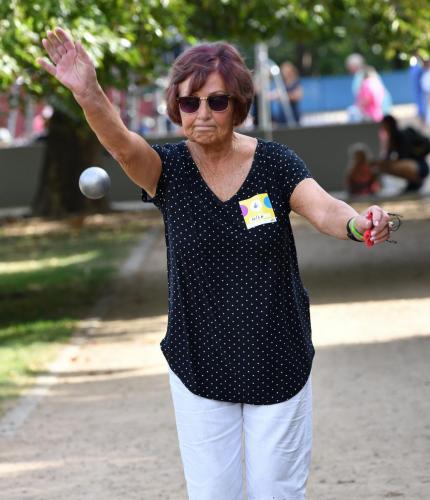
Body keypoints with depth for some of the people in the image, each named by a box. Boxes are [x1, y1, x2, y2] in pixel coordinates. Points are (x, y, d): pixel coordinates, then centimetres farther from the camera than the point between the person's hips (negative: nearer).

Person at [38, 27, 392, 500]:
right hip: (200, 368, 0)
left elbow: (322, 209, -20)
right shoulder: (169, 167, -6)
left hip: (279, 366, 0)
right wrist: (88, 93, -47)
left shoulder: (275, 163, -5)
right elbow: (121, 142, -26)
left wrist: (358, 223, -45)